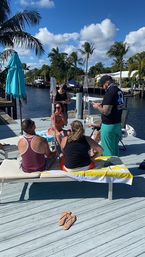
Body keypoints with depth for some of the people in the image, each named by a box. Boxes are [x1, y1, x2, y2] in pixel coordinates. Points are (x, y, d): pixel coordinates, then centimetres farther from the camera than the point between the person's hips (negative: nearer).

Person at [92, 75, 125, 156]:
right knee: (115, 148, 20)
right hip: (118, 124, 9)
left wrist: (97, 107, -6)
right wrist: (102, 105, 13)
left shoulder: (110, 92, -19)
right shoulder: (120, 91, 7)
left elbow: (106, 112, -24)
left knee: (108, 151, 5)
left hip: (109, 125, -9)